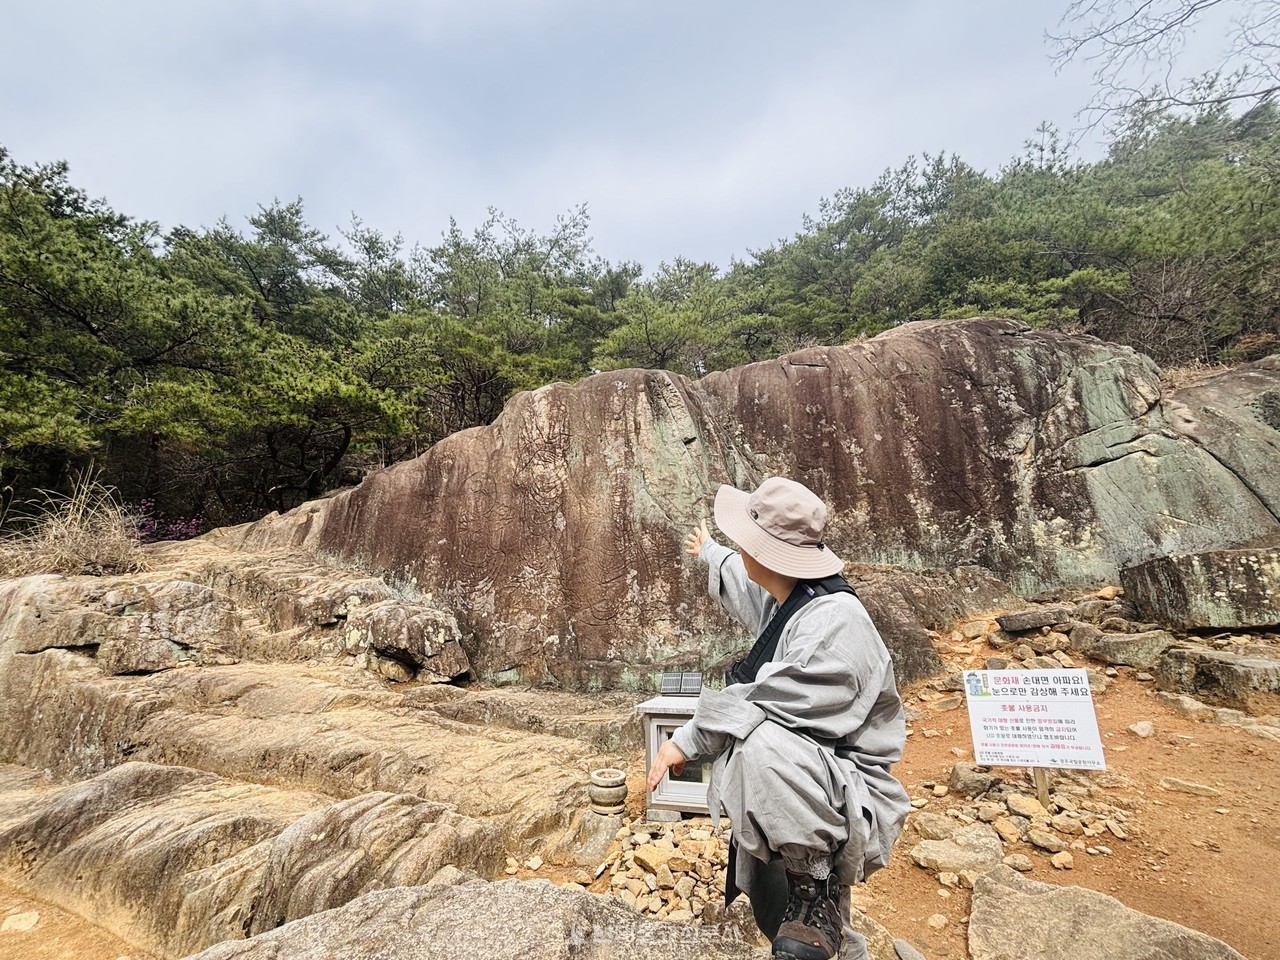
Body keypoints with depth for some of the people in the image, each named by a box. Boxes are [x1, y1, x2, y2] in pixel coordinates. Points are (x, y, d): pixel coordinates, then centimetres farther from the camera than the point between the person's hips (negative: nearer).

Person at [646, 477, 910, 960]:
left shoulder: (834, 621, -27)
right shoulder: (786, 600, 1)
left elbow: (771, 703, -33)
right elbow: (747, 586, 25)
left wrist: (687, 739, -22)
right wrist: (710, 554, 43)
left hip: (849, 790, -9)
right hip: (801, 778, 9)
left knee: (760, 742, -37)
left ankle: (817, 889, -17)